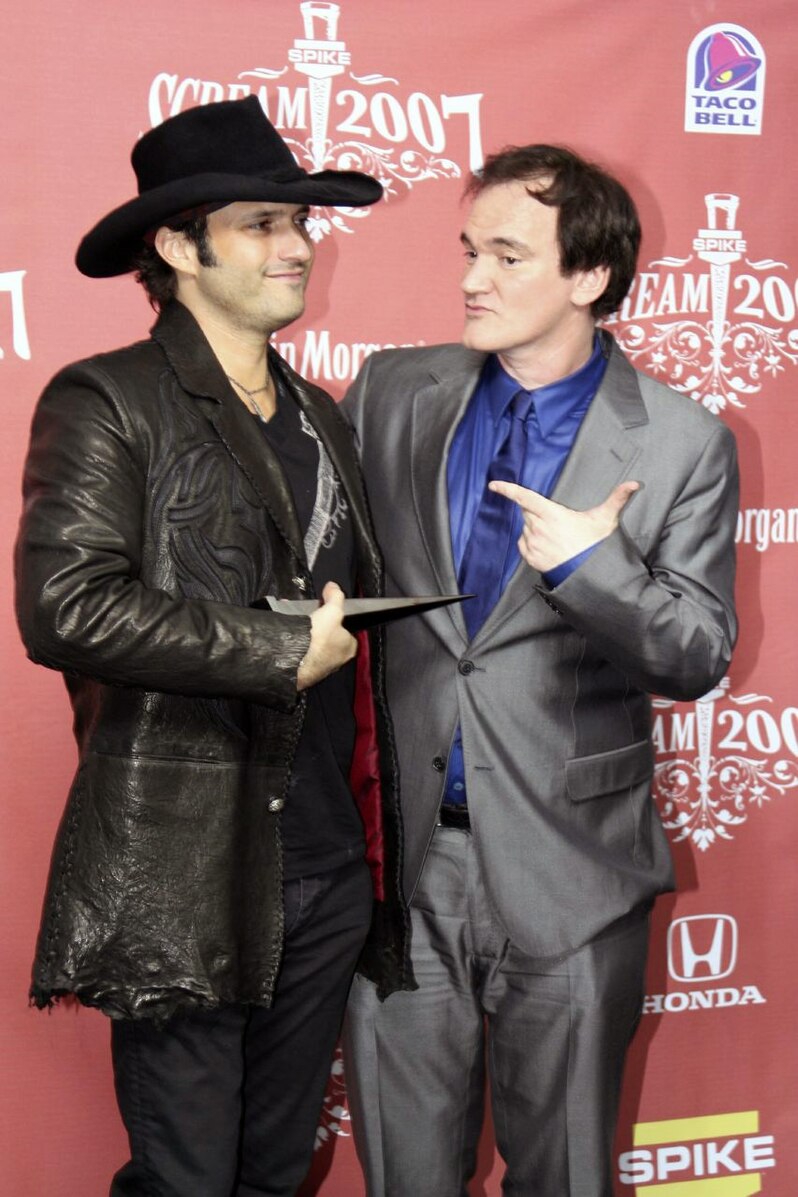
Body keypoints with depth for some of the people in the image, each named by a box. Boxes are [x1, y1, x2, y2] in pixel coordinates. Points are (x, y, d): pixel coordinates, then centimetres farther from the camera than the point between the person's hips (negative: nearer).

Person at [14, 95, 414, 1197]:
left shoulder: (324, 422, 14)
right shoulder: (106, 403, -8)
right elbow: (65, 608, -21)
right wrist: (283, 652, -15)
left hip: (332, 870, 6)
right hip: (184, 880, -6)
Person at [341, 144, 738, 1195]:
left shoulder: (683, 444, -6)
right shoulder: (392, 394, 2)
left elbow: (697, 659, -4)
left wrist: (592, 565, -21)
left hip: (566, 867, -2)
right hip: (402, 847, 2)